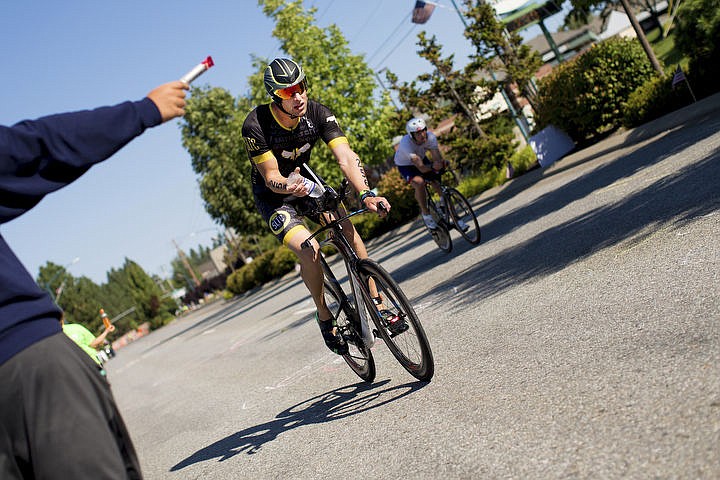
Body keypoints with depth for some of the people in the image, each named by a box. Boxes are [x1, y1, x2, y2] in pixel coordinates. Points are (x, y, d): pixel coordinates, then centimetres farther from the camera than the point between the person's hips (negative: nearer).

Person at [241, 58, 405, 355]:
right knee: (309, 250, -25)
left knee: (347, 231, -18)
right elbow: (271, 178, -23)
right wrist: (289, 186, -47)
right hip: (273, 196, -3)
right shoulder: (256, 126, -28)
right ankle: (325, 317, -2)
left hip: (306, 182, 4)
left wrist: (366, 194, -44)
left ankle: (378, 305, -6)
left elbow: (346, 157, -28)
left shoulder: (317, 113, -19)